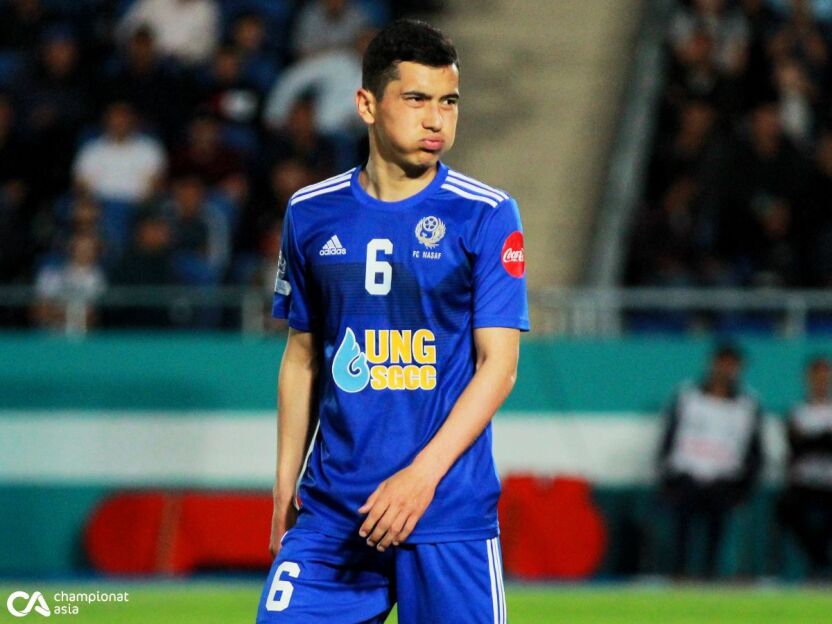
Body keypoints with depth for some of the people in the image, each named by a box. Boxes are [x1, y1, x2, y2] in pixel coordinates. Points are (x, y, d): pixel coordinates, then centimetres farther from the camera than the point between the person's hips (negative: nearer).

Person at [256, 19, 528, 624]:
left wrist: (423, 473, -16)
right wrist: (285, 489, 13)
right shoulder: (311, 214, 8)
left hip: (450, 511, -3)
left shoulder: (486, 215, -2)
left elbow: (499, 365, -6)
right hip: (331, 509, 3)